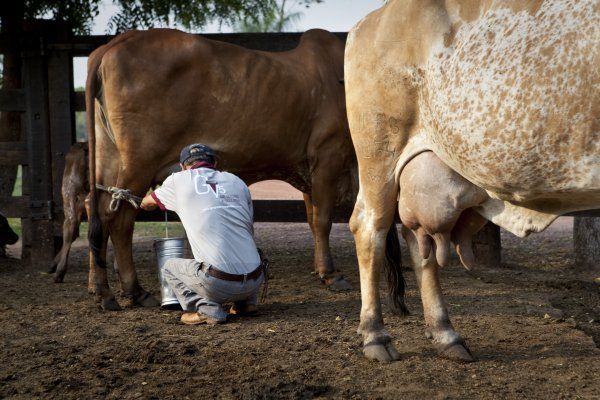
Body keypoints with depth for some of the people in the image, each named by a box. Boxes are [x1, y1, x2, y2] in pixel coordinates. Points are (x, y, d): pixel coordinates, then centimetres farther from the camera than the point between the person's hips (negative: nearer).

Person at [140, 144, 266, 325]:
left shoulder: (179, 181, 7)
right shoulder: (237, 182, 15)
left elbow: (147, 203, 28)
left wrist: (142, 203, 52)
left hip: (218, 285, -5)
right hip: (254, 281, 5)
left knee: (170, 267, 22)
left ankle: (207, 309, 3)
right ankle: (247, 302, 19)